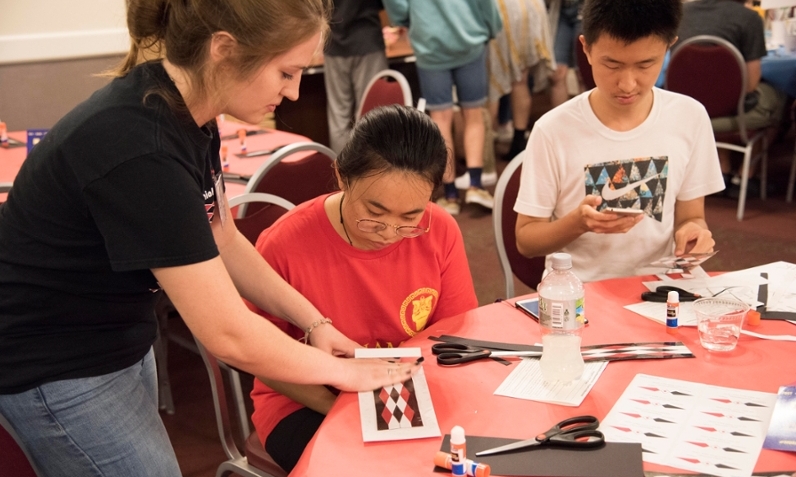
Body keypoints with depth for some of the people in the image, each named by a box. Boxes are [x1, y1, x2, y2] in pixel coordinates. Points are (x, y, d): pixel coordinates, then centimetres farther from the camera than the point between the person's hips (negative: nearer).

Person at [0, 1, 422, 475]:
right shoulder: (140, 151, -33)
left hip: (118, 342, 8)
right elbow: (230, 335, -28)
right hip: (56, 366, -8)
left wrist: (315, 322, 3)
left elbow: (223, 243, 8)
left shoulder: (186, 111, -5)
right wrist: (343, 372, -13)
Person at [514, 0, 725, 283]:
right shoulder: (553, 131, -10)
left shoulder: (691, 118, -2)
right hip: (577, 292, -2)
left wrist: (692, 229, -13)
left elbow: (690, 216, 9)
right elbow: (526, 240, -3)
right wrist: (578, 221, -21)